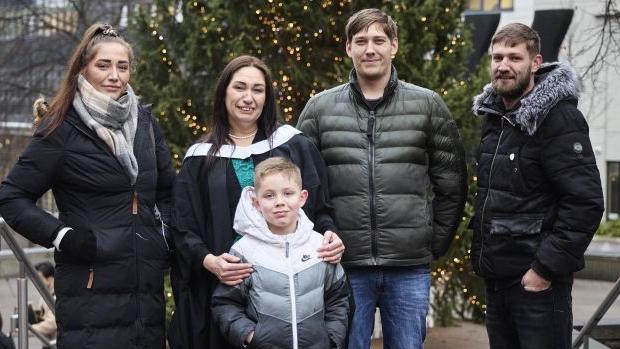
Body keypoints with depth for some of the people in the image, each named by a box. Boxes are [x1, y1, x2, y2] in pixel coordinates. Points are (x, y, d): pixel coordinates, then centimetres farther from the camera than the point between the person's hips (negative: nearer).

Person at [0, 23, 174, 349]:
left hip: (148, 283, 5)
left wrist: (168, 233, 9)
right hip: (92, 285, -5)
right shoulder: (63, 129, -4)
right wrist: (60, 234, -12)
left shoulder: (144, 122, 12)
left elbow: (167, 192, 24)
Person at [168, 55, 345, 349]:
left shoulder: (295, 146, 8)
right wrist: (207, 260, -14)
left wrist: (328, 233, -12)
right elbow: (183, 228, 4)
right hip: (223, 285, 0)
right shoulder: (200, 159, 9)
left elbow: (320, 207, 9)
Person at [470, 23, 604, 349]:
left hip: (537, 279, -8)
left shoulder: (558, 117, -13)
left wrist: (546, 268, -20)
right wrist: (481, 253, 12)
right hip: (496, 276, 8)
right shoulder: (495, 115, 11)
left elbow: (586, 202, -19)